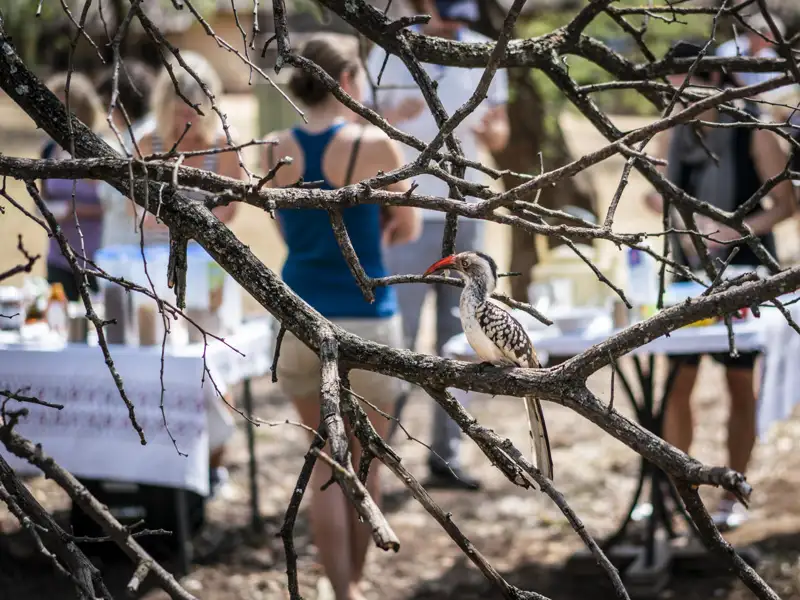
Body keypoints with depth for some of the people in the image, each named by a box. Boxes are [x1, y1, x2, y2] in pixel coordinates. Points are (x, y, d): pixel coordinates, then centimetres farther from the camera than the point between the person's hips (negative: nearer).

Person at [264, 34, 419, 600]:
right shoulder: (375, 145, -10)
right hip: (365, 320, -3)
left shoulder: (276, 150, 1)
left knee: (327, 462, 14)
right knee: (366, 461, 15)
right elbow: (408, 229, 1)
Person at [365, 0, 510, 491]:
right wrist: (391, 118, -27)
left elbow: (500, 136, 12)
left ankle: (447, 457, 12)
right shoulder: (390, 52, -6)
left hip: (466, 215, 5)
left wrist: (490, 130, -11)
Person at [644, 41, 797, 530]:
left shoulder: (753, 136, -9)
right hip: (689, 272, 4)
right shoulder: (675, 139, 6)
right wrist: (661, 202, -7)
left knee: (740, 383, 2)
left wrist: (735, 230, -24)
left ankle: (734, 497, 11)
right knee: (677, 382, 0)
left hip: (741, 274, -4)